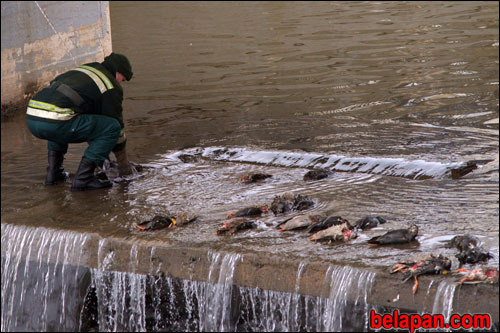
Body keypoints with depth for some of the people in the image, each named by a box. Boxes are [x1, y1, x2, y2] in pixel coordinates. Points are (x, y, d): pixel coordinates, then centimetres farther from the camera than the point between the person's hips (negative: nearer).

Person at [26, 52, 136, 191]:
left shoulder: (83, 68, 34)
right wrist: (124, 165, 30)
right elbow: (116, 124, 18)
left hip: (31, 117, 8)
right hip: (53, 122, -8)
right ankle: (83, 178, -2)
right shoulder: (112, 88, 11)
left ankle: (54, 172, 27)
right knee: (113, 127, 2)